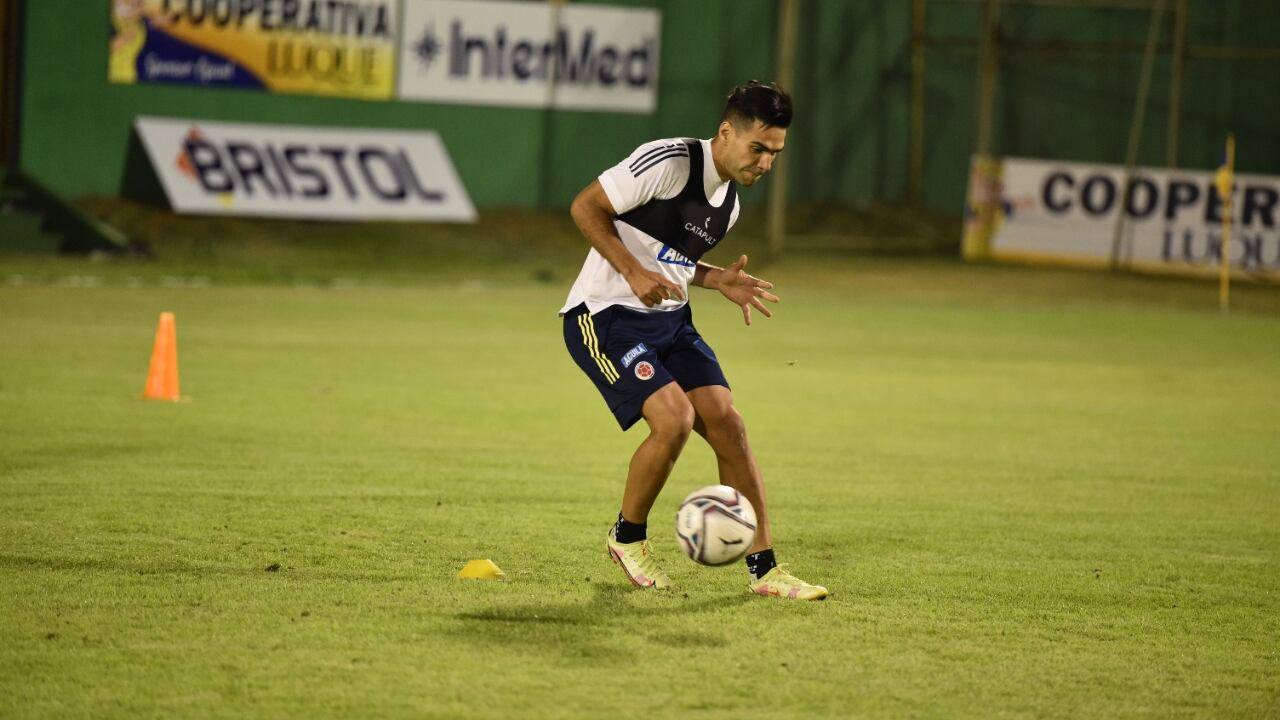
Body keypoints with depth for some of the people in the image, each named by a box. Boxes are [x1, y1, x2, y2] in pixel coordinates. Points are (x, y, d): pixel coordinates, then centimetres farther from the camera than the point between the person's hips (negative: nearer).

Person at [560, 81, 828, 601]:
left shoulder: (729, 202, 11)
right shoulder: (668, 162, -16)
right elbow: (585, 207, -14)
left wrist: (717, 280, 4)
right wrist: (635, 272, -22)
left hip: (670, 319, 8)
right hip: (604, 317, -8)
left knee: (725, 421, -7)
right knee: (675, 417, -23)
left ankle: (764, 569, -2)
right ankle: (627, 539, 2)